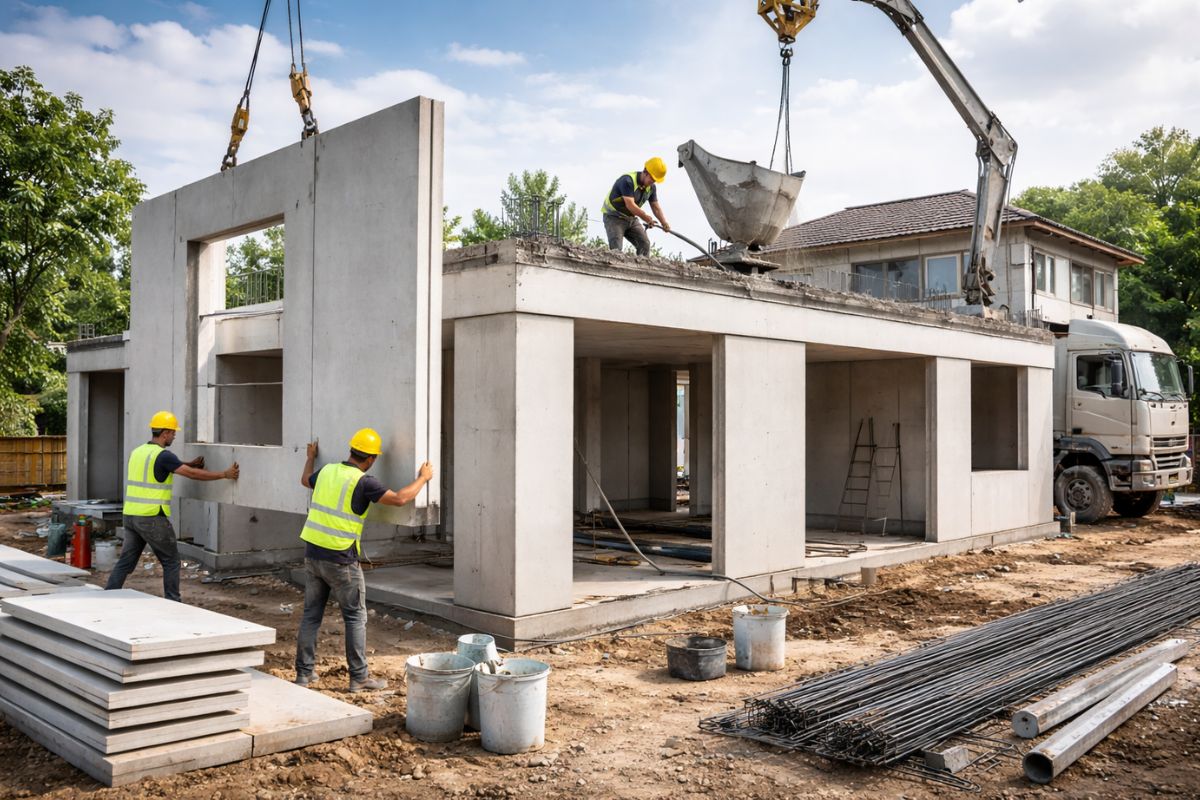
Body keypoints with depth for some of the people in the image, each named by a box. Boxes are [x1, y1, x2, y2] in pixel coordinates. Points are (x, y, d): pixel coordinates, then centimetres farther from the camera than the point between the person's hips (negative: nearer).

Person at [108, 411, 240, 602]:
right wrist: (225, 475, -9)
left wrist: (188, 464, 30)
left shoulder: (138, 452, 12)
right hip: (152, 518, -8)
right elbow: (192, 474, -15)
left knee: (126, 561, 13)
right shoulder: (163, 455, -13)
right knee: (171, 561, 5)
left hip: (130, 515, 8)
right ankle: (173, 604, 8)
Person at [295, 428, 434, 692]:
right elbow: (400, 498, -17)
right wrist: (423, 478, -2)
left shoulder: (327, 471, 7)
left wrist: (310, 457, 49)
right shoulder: (362, 482, -14)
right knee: (355, 617, 4)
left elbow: (305, 480, 29)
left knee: (312, 614, 15)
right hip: (341, 560, -7)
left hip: (312, 553, 7)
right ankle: (359, 677, 8)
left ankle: (304, 672, 20)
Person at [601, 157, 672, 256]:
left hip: (631, 218, 7)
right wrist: (646, 217, -24)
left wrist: (664, 223, -11)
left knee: (645, 243, -4)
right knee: (615, 248, -19)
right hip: (614, 217, -7)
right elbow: (630, 205, -32)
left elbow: (656, 207, 4)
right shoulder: (628, 181, -26)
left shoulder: (651, 187, -1)